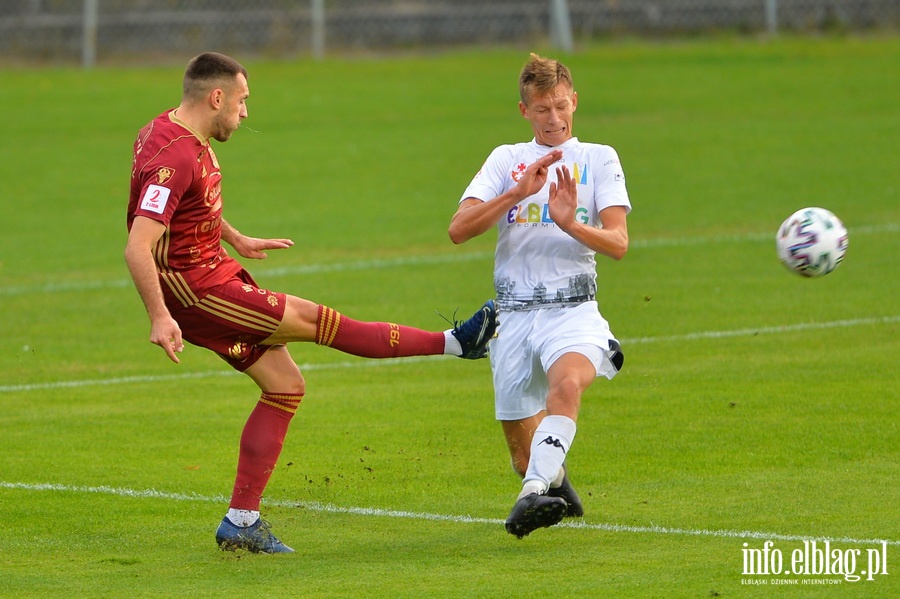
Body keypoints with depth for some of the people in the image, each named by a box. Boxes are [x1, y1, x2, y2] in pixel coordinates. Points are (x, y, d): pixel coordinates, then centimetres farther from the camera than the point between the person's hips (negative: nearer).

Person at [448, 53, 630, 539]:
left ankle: (534, 497, -49)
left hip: (572, 309, -3)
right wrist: (518, 193, -12)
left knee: (567, 385, -37)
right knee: (524, 455, 5)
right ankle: (555, 481, 39)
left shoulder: (598, 158, 9)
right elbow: (458, 230, 1)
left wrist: (571, 224, -21)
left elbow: (618, 243, -2)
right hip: (514, 313, 3)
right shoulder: (506, 160, 14)